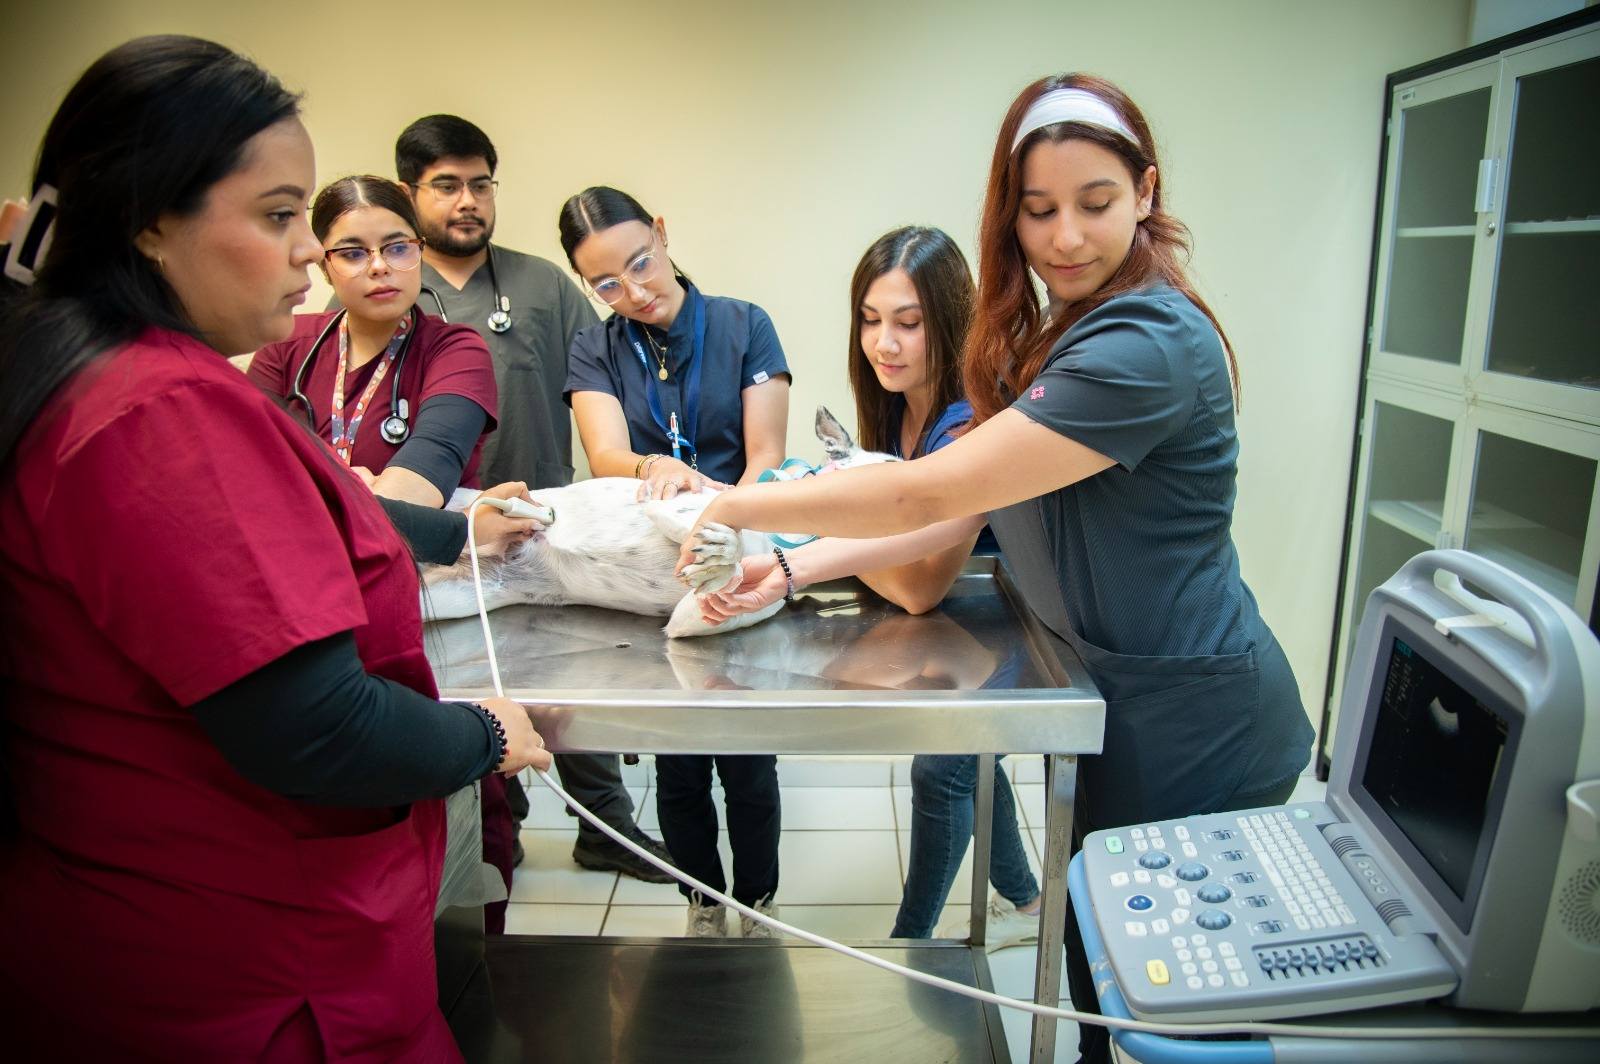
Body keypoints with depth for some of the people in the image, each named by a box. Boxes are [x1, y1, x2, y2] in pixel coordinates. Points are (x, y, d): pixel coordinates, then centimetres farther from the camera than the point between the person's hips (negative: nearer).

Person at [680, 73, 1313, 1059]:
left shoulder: (1147, 346, -25)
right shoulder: (1055, 335, 8)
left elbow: (928, 493, -27)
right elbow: (959, 514, 3)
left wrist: (741, 507, -15)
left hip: (1191, 728, -8)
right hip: (1122, 701, 8)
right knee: (1100, 961, 23)